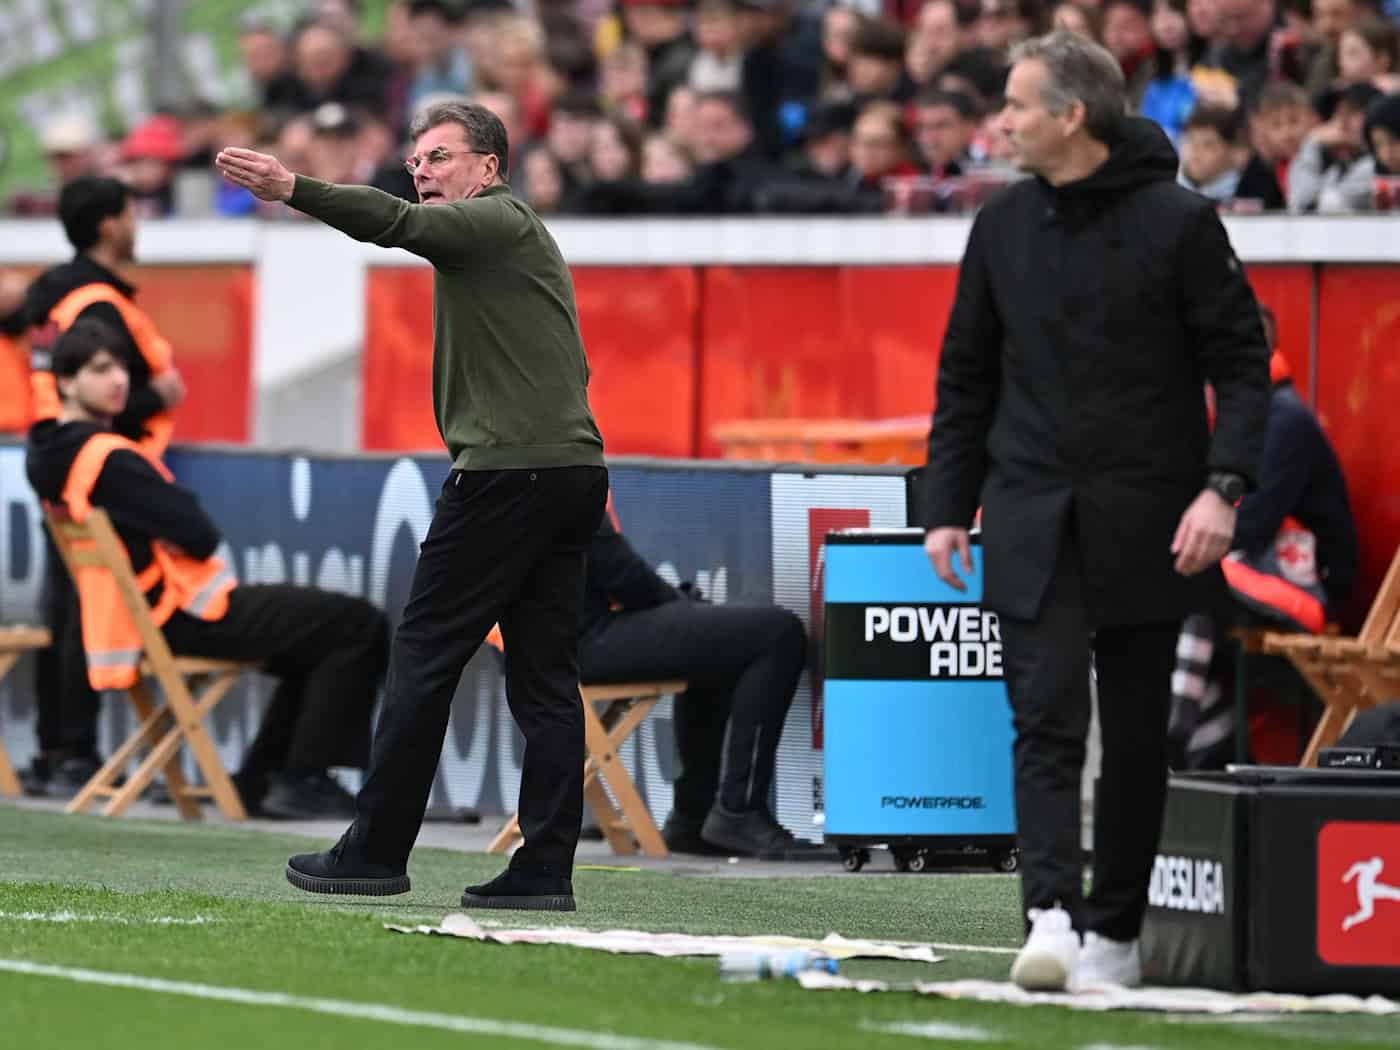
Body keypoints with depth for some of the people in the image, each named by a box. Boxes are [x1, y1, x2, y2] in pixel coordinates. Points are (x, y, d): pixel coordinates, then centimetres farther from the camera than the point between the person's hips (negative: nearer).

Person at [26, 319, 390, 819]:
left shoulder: (49, 454, 8)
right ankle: (300, 782, -5)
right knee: (360, 627, -8)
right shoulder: (107, 459, -22)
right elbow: (199, 534, -22)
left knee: (317, 636, 27)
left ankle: (259, 779, 22)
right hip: (189, 618, -11)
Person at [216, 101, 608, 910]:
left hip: (507, 470, -9)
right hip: (573, 468, 9)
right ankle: (546, 869, 0)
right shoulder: (521, 234, 25)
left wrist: (295, 191, -34)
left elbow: (399, 223, -22)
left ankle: (377, 852, -1)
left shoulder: (497, 220, -4)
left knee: (425, 657, -3)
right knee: (545, 675, 5)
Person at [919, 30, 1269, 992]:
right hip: (1033, 519, 2)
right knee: (1047, 717, -12)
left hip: (1145, 523, -2)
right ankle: (1051, 914, -23)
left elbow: (1242, 363, -4)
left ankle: (1115, 930, 17)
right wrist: (948, 505, 10)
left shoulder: (1178, 222, -5)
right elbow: (967, 375, 15)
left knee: (1137, 735, 6)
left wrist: (1223, 487, -17)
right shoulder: (1004, 226, 7)